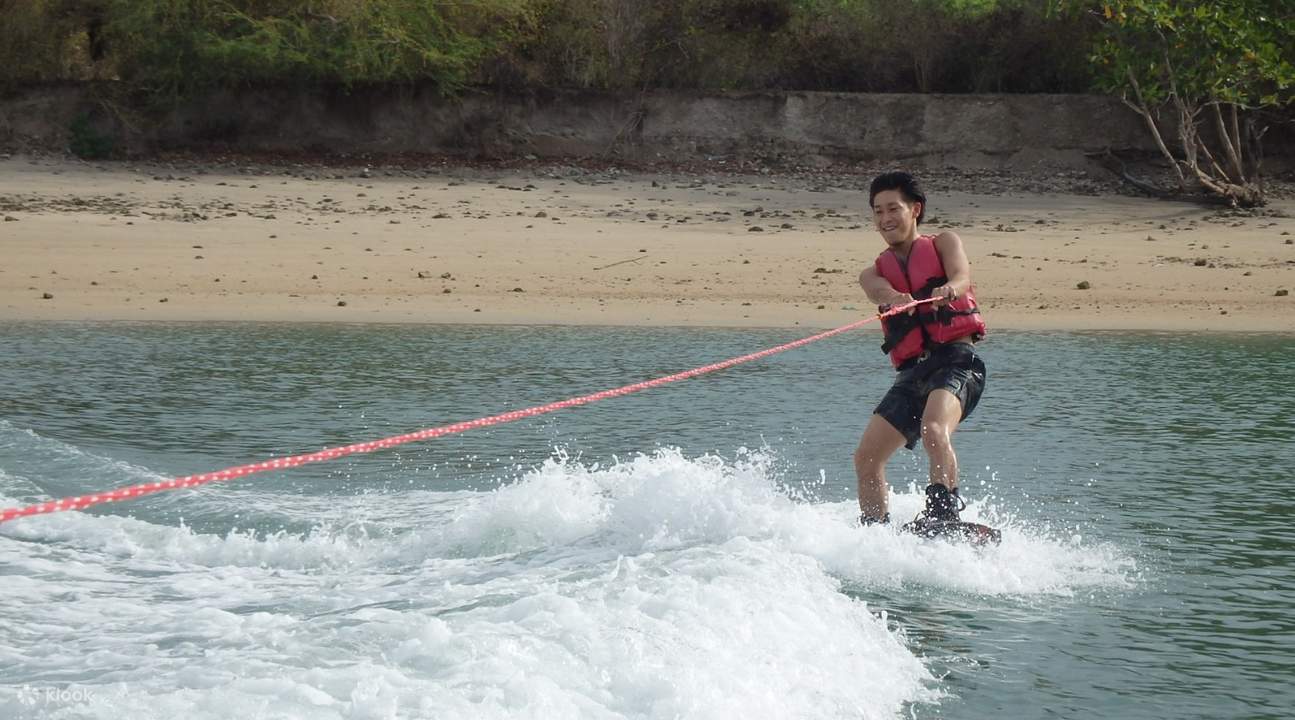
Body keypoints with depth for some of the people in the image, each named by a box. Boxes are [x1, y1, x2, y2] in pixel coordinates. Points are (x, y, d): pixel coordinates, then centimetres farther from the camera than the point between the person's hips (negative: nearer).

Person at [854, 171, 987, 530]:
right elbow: (881, 291, -5)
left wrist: (949, 290, -35)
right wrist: (895, 298, -31)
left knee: (933, 430, -33)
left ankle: (944, 509, -36)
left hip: (956, 357, -5)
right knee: (866, 458, -2)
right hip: (912, 372, 5)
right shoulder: (873, 273, 21)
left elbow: (961, 276, -9)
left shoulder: (943, 243, 14)